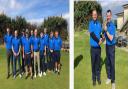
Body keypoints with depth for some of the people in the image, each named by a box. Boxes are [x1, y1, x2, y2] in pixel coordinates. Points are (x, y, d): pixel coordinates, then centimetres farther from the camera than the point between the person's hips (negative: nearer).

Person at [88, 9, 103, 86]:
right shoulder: (90, 23, -5)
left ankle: (98, 77, 25)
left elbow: (101, 33, 8)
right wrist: (98, 41, -18)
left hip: (98, 46, 3)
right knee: (93, 63, 6)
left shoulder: (99, 23, 6)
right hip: (93, 47, -3)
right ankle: (94, 78, 19)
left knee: (98, 63, 12)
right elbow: (92, 34, -14)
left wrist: (101, 39, -12)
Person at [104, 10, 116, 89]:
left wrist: (106, 30, -31)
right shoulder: (106, 25, 4)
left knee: (112, 64, -2)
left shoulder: (113, 26, -17)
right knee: (107, 62, 14)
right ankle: (109, 77, 28)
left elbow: (111, 38, -25)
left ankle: (113, 81, 9)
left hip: (112, 46, -7)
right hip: (107, 46, 7)